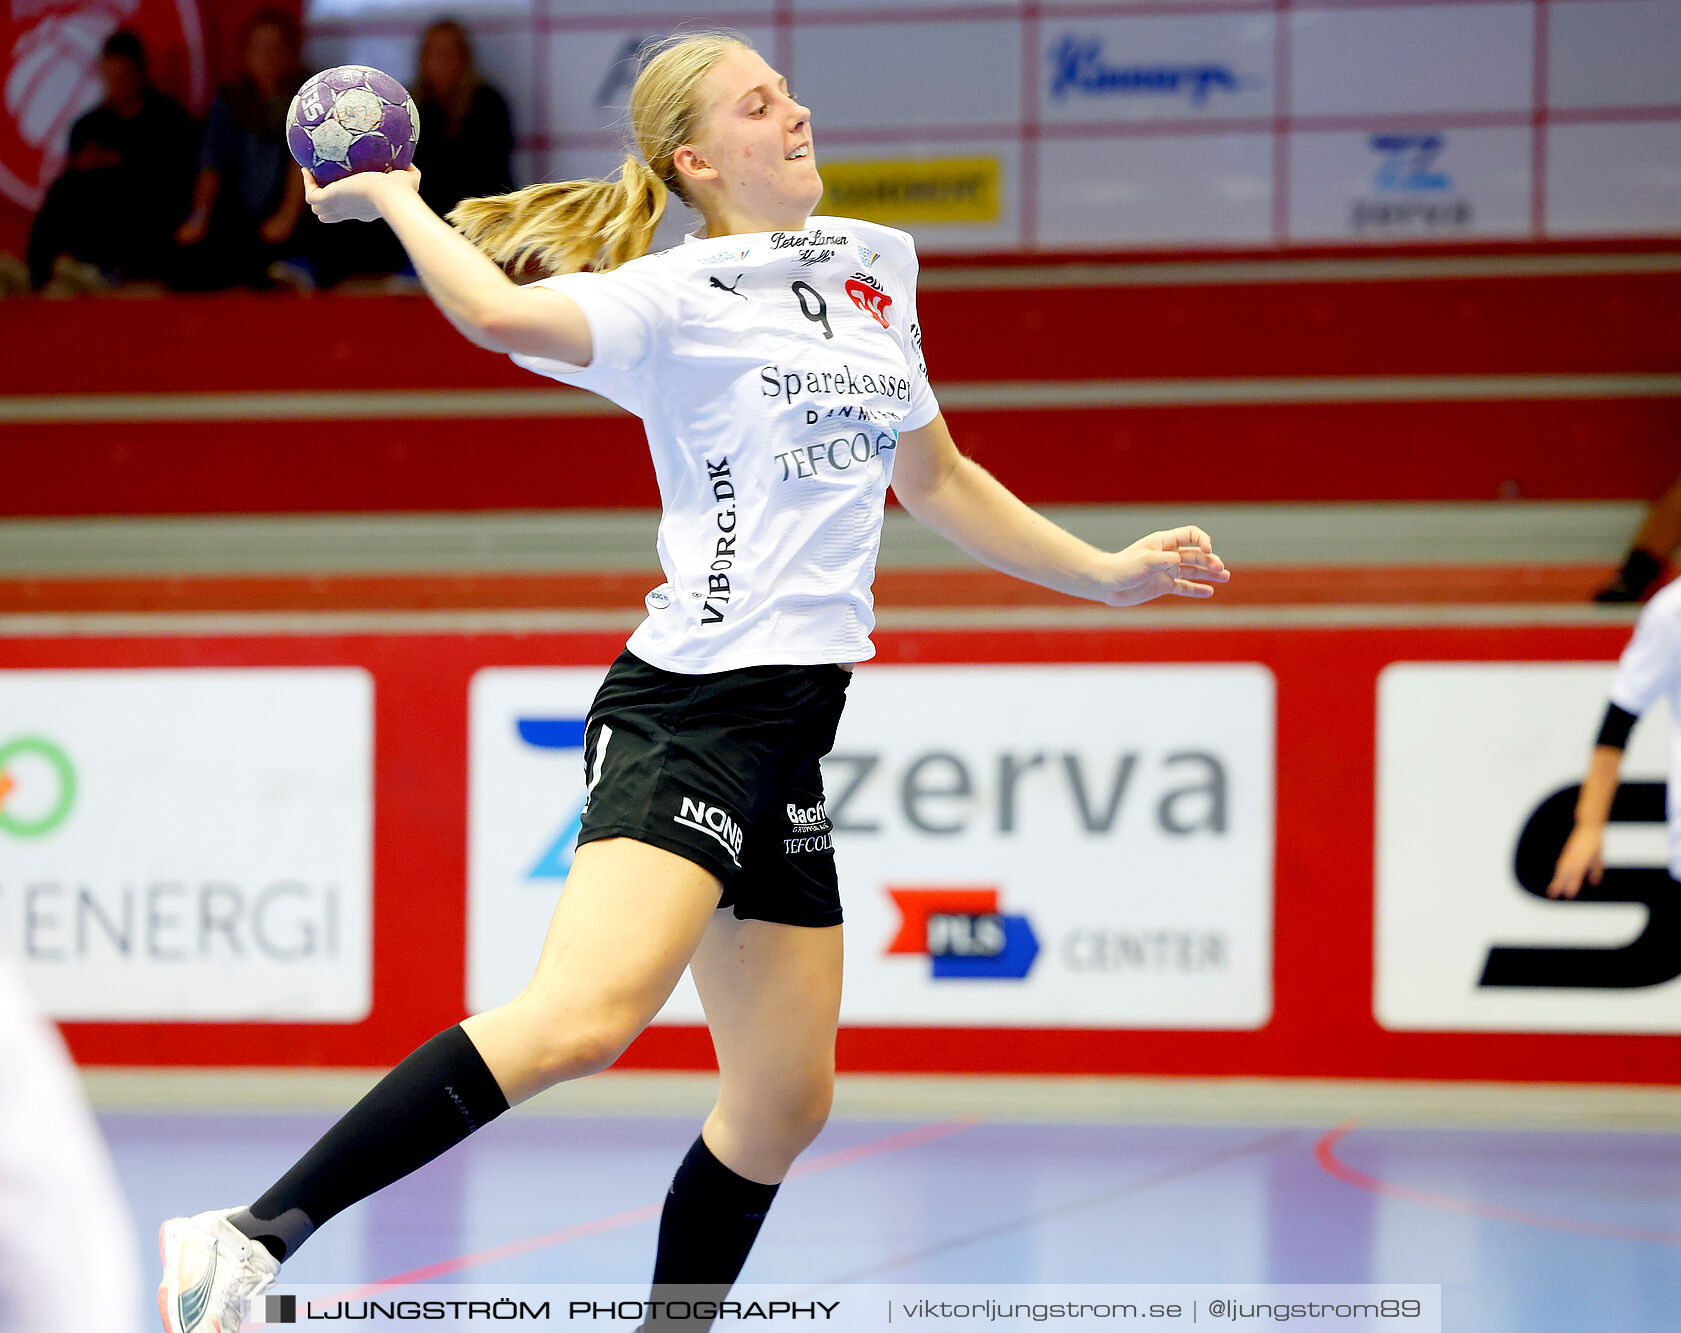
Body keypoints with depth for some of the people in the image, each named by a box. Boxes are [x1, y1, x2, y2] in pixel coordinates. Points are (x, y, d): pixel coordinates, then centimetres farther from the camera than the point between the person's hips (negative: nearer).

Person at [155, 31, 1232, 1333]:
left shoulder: (877, 266, 19)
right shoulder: (674, 298, -4)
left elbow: (935, 479, 31)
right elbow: (503, 312, -24)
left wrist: (1107, 571, 31)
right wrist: (395, 200, -9)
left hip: (791, 740, 9)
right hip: (688, 712, -8)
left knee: (786, 1099, 10)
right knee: (585, 1014, -27)